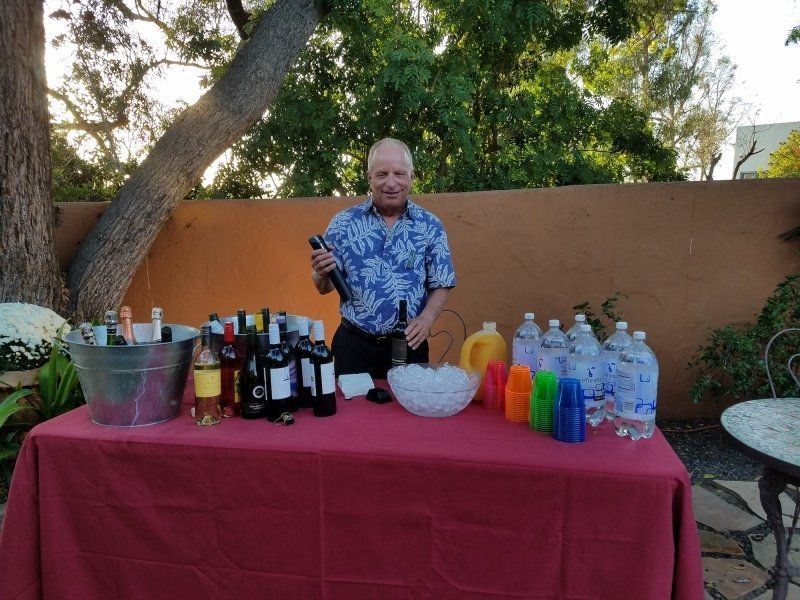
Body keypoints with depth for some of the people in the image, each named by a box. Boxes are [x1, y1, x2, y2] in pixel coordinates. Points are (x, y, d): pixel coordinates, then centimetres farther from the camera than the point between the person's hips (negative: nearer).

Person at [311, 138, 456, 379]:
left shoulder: (430, 226, -2)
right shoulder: (343, 223, -3)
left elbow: (441, 285, 1)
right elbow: (325, 287, 1)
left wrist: (425, 319, -17)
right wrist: (322, 274, -21)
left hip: (409, 344, 1)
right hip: (354, 344, 0)